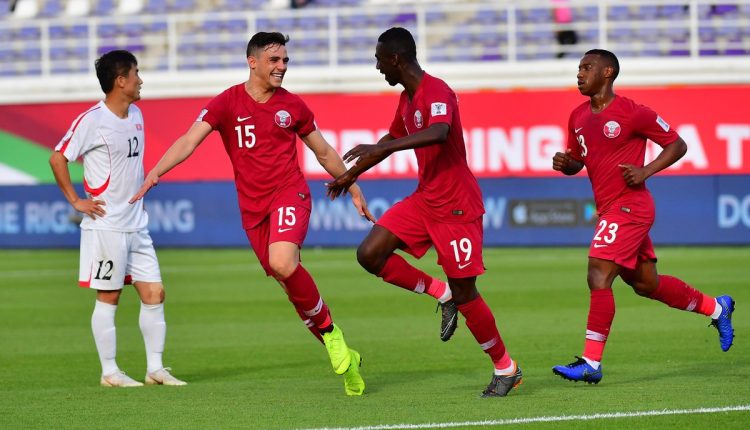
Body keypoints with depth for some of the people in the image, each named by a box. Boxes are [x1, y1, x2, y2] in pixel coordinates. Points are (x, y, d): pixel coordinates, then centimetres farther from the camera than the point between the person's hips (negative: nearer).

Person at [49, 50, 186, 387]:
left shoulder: (136, 115, 10)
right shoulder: (92, 120, -15)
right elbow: (58, 158, -13)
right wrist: (76, 201, -12)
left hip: (136, 224, 8)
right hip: (105, 225, -8)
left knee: (154, 293, 5)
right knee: (108, 297, -1)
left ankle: (155, 368, 11)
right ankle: (110, 372, 7)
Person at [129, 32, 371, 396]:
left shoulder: (292, 106, 5)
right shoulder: (227, 103, 0)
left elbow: (325, 153, 18)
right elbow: (189, 140, -10)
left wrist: (354, 192, 20)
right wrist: (156, 171, -26)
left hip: (289, 193, -2)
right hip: (252, 207, 2)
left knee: (283, 263, -30)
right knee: (294, 289, 2)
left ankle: (329, 330, -10)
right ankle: (342, 356, 13)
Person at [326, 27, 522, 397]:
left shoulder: (437, 93, -20)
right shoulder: (407, 98, 10)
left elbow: (438, 133, -41)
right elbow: (392, 139, 28)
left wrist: (379, 149, -45)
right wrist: (353, 173, 34)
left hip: (456, 206, -9)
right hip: (425, 198, 9)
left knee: (464, 294, -3)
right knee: (370, 254, -6)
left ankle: (506, 369, 14)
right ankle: (443, 294, 9)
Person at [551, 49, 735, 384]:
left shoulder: (632, 113, -11)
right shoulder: (578, 117, 11)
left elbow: (677, 145, -3)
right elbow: (577, 162, 22)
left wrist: (646, 171, -16)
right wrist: (564, 163, -2)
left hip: (629, 206, -9)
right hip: (608, 208, 9)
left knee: (599, 277, -16)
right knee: (646, 284, 16)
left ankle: (591, 363, -13)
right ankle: (715, 307, 35)